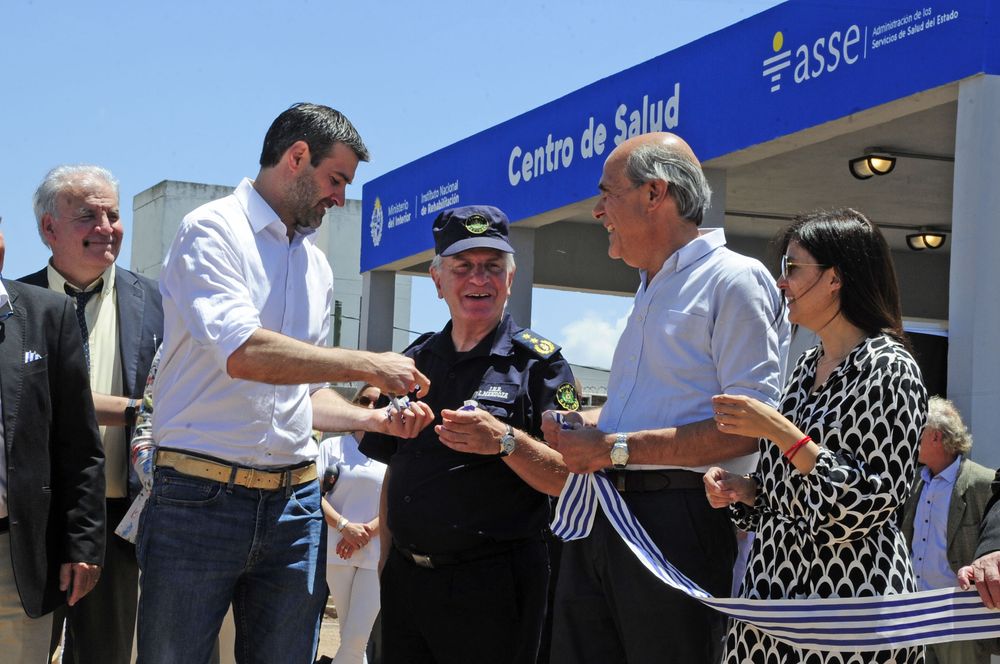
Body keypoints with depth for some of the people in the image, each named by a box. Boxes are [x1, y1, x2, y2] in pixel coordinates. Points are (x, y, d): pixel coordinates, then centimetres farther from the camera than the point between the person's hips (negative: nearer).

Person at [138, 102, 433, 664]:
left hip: (294, 506, 7)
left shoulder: (318, 266, 19)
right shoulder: (213, 231, -5)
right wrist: (366, 366, -17)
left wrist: (379, 420, 9)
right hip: (202, 497, -7)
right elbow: (244, 354, -21)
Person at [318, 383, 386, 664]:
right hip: (337, 552, 1)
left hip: (377, 554, -1)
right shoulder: (332, 446, 7)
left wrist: (367, 532, -11)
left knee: (356, 639, -9)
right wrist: (345, 526, -14)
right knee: (348, 636, 7)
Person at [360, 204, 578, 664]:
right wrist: (387, 560, 13)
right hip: (405, 581, 5)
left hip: (491, 587, -5)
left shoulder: (536, 361, -3)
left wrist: (506, 443, -26)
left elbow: (571, 479, -11)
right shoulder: (416, 361, 12)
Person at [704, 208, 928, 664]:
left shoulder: (887, 369, -11)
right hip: (779, 578, 8)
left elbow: (876, 498, -18)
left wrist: (781, 432, -20)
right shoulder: (807, 367, 13)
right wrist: (740, 489, 3)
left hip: (849, 591, -8)